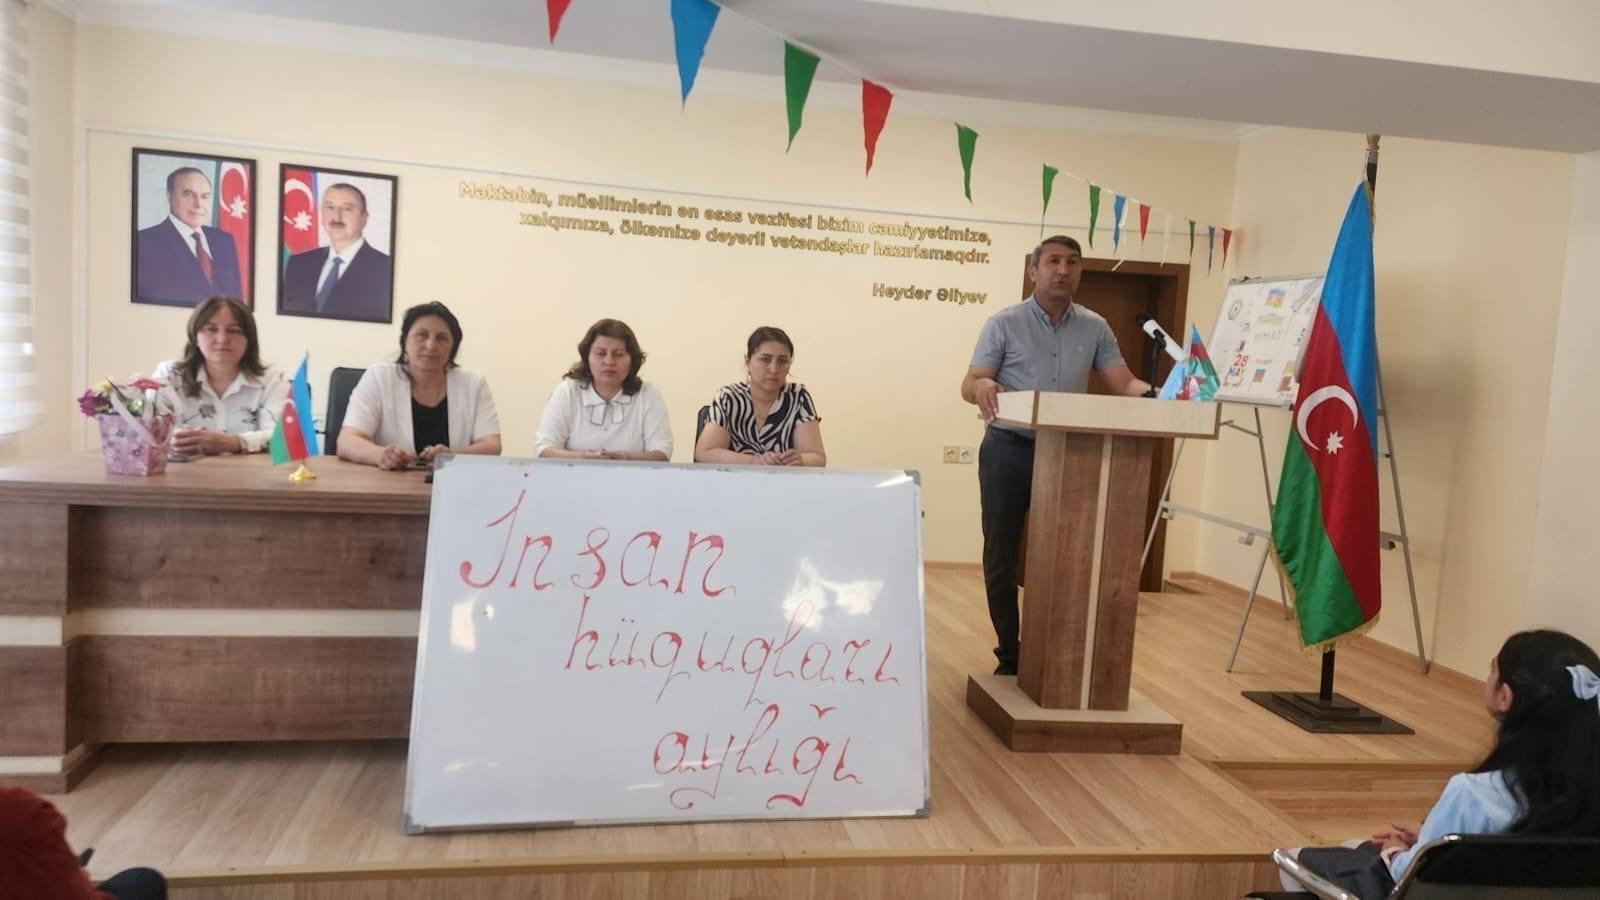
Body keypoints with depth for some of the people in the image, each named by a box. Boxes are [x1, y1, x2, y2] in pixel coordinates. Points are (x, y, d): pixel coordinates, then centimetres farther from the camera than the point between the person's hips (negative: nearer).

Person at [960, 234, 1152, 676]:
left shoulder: (1095, 328, 6)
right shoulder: (1004, 324, -2)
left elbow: (1124, 383, 2)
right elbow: (969, 384, -6)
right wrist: (981, 386, -30)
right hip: (1009, 450, -2)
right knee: (1002, 555, 3)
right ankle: (1010, 655, 15)